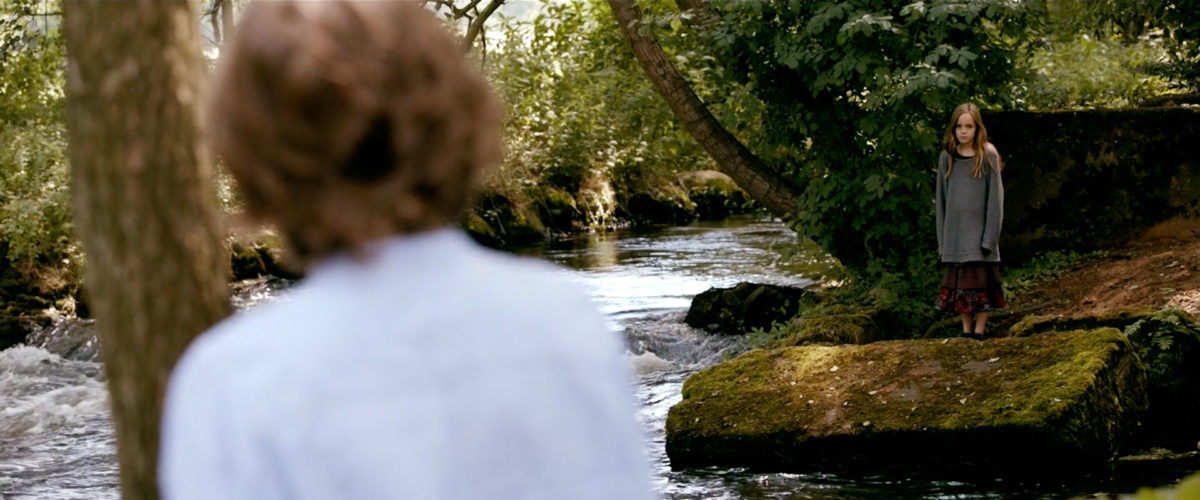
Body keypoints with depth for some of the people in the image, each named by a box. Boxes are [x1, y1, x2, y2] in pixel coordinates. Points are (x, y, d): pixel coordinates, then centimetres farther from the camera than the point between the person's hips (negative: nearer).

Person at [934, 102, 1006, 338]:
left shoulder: (987, 156, -3)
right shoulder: (947, 158, 6)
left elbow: (995, 197, -5)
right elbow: (941, 199, 10)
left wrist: (990, 237, -11)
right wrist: (942, 237, 5)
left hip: (979, 230, -3)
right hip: (955, 233, 3)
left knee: (981, 284, -3)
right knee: (960, 285, 5)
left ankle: (979, 333, 1)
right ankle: (966, 332, 12)